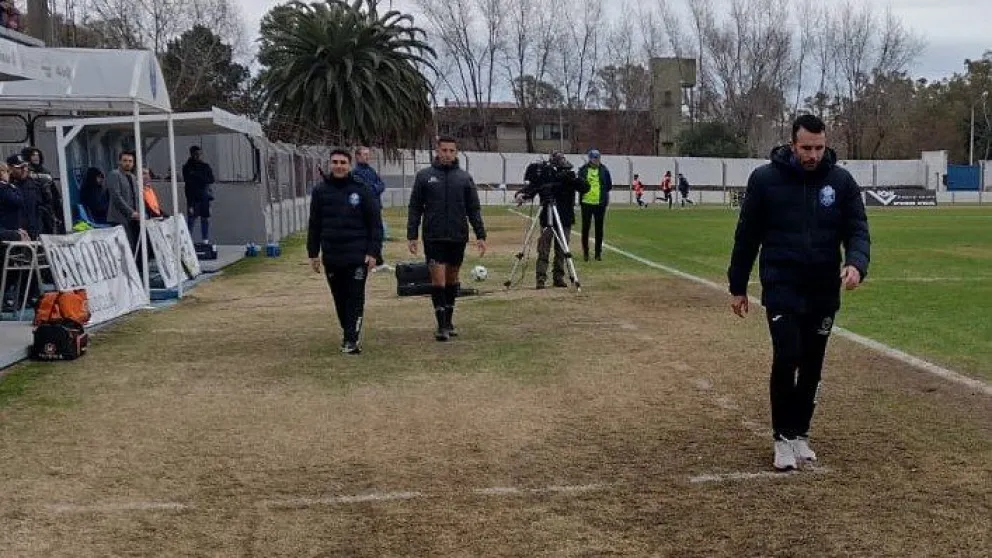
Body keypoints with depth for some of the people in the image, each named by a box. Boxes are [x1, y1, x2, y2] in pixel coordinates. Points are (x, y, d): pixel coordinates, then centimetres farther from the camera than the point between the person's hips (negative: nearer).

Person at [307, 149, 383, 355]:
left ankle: (352, 338, -2)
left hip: (357, 256, -3)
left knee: (355, 298, -4)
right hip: (331, 257, 3)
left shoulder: (362, 190, -1)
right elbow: (314, 224, 11)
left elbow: (375, 222, -1)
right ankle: (348, 334, 23)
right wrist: (313, 253, 7)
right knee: (340, 299, 10)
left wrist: (373, 252, -7)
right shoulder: (320, 191, 6)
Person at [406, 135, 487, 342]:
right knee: (438, 279, -6)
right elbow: (415, 208, 4)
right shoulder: (424, 176, 2)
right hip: (434, 238, -2)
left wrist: (480, 235, -1)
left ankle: (449, 321, 24)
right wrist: (411, 235, -3)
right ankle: (442, 325, -1)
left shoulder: (465, 178, 6)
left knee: (452, 279, 12)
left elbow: (474, 209, 7)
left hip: (458, 237, 2)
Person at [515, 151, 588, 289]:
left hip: (565, 220, 2)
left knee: (561, 251, 7)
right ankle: (541, 278, -6)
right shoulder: (543, 177, -5)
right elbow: (530, 187, -11)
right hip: (547, 219, -2)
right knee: (543, 250, -7)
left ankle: (558, 277, 16)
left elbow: (585, 188, -9)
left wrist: (573, 179, -25)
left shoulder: (569, 177, -1)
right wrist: (521, 194, -32)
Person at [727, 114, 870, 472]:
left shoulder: (841, 181, -1)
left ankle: (800, 433, 27)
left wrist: (856, 263, -23)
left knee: (812, 365, 10)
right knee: (786, 358, -14)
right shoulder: (765, 179, -6)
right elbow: (747, 236, 0)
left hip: (824, 291, 3)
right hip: (781, 288, -3)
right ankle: (784, 437, 3)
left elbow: (857, 230, -1)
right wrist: (738, 287, 4)